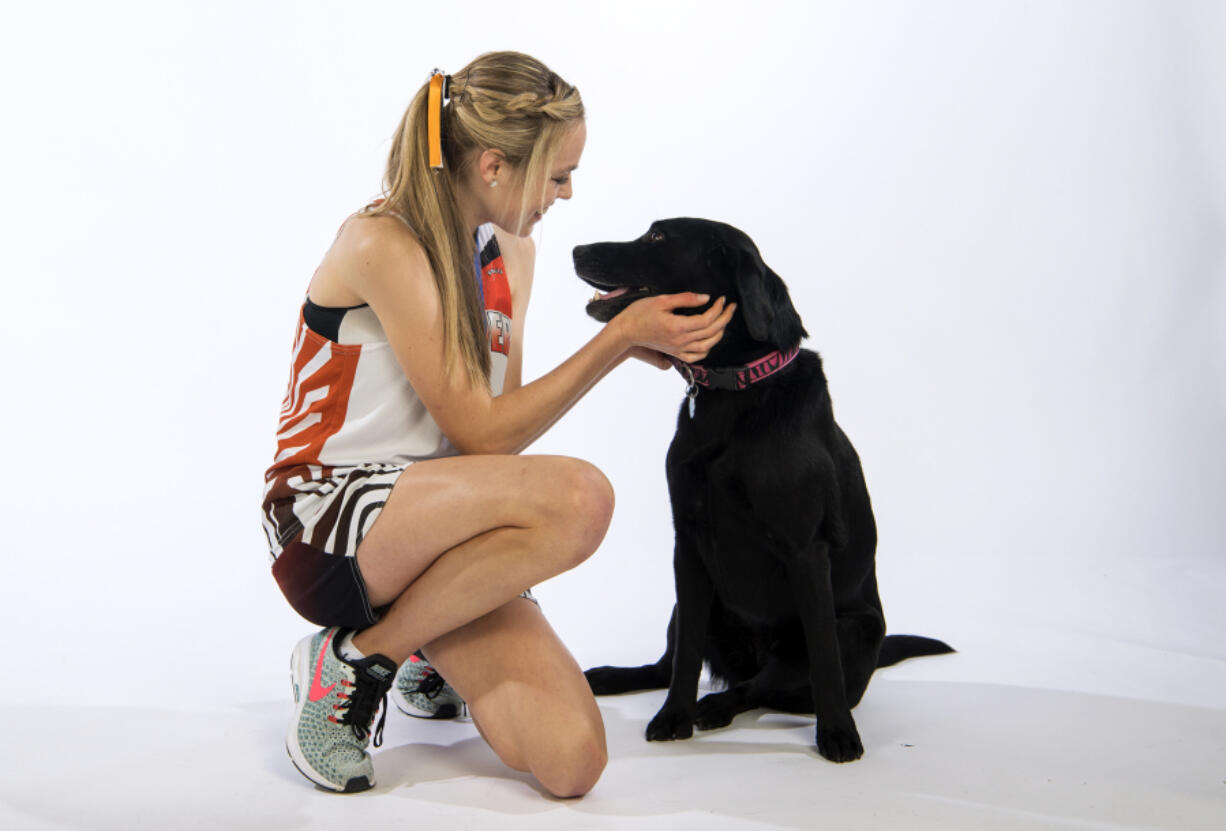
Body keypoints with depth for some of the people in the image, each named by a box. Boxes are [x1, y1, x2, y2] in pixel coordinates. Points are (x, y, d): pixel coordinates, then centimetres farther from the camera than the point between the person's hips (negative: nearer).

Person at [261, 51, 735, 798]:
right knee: (579, 496, -34)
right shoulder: (382, 243, -15)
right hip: (326, 522, -6)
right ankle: (354, 658, -12)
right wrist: (620, 338, -18)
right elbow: (481, 433, -18)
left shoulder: (512, 252, 9)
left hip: (433, 534, 6)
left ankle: (427, 654, 16)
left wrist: (631, 340, -3)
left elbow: (500, 427, 7)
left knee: (572, 764, -17)